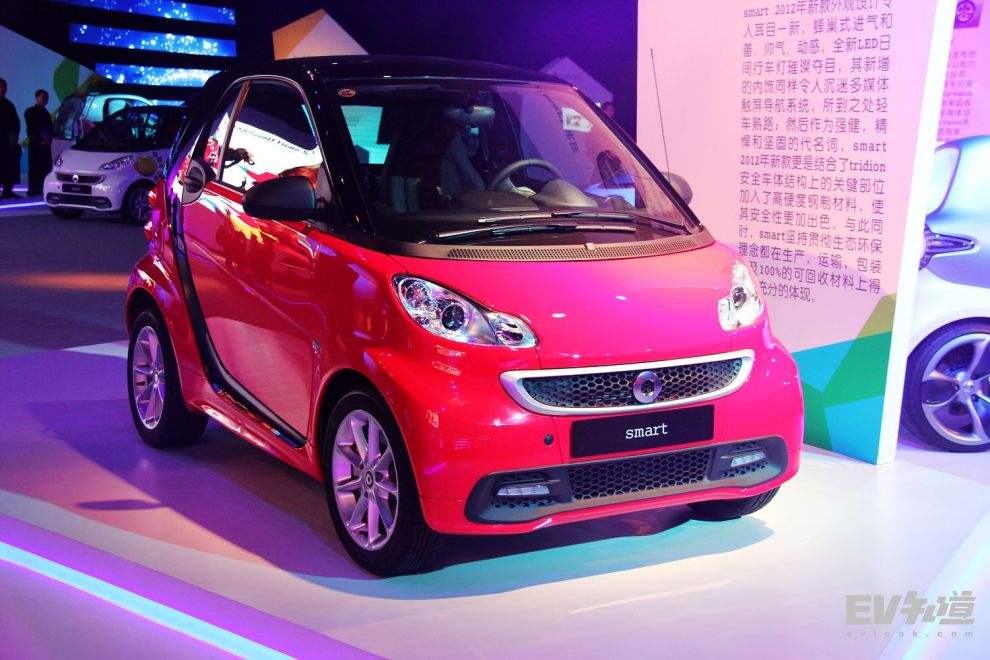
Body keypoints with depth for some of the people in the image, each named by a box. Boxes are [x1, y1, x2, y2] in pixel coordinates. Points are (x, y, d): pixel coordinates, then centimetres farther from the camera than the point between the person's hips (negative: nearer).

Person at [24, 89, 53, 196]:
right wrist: (40, 141, -13)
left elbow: (51, 129, 16)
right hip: (35, 145, -6)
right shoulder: (30, 112, 0)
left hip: (46, 145, 6)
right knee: (34, 168, -8)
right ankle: (33, 190, -7)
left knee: (46, 168, 0)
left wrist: (49, 140, -3)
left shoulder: (46, 113, 18)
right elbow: (30, 130, -6)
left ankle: (41, 189, 4)